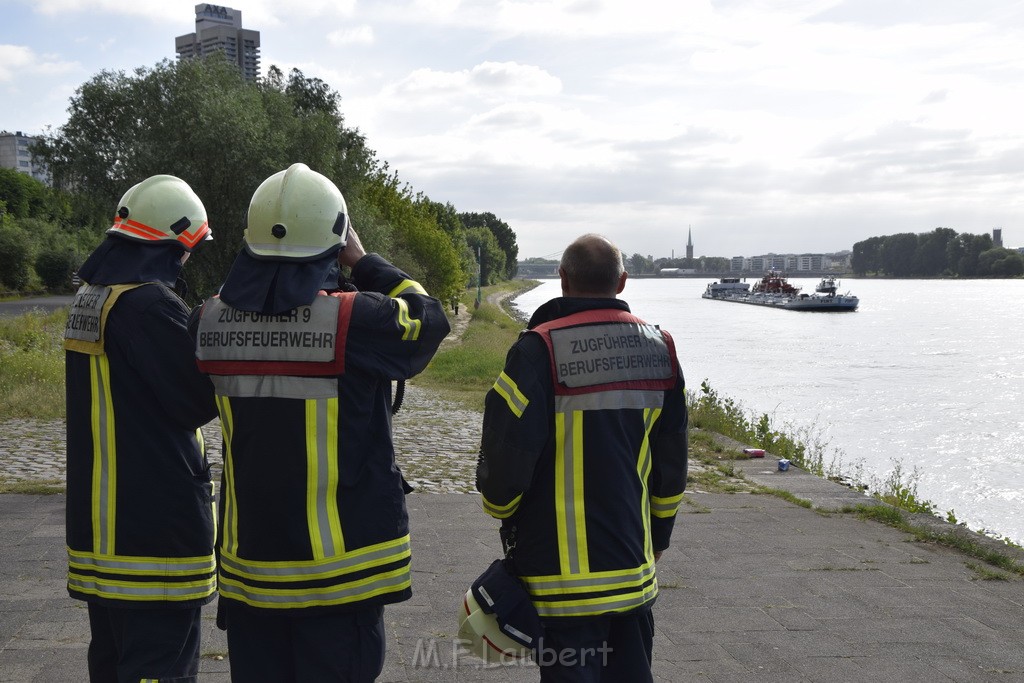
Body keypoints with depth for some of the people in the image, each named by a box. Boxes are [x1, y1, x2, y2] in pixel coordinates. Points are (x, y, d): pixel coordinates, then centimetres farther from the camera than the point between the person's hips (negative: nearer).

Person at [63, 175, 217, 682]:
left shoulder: (90, 296, 10)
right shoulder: (151, 304, -19)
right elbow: (198, 402, -15)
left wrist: (202, 331, 5)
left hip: (96, 515, 10)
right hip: (155, 520, -9)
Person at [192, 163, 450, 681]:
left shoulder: (212, 321, -5)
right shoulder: (355, 320, -19)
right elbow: (427, 317, -2)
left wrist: (270, 275, 12)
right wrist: (362, 261, 7)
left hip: (249, 558, 5)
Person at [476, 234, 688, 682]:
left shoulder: (540, 350, -15)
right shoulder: (659, 349, 4)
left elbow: (505, 455, -15)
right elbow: (673, 464, 10)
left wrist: (501, 510, 7)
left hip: (562, 574, -5)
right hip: (633, 572, 5)